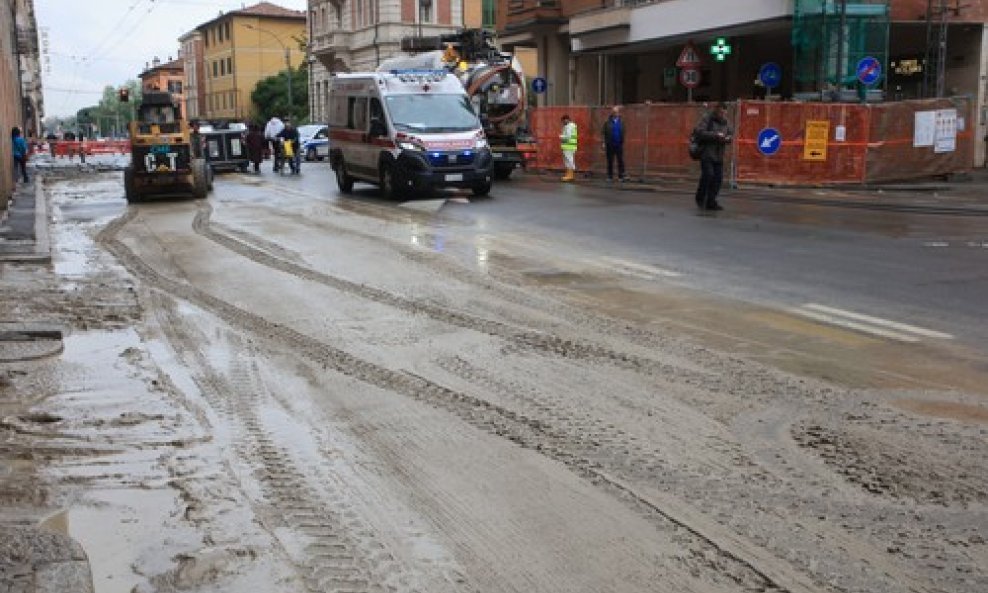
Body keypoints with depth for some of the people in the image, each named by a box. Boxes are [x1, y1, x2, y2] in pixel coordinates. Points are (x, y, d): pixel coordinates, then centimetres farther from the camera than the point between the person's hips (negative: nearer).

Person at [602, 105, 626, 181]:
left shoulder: (621, 122, 5)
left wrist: (622, 142, -2)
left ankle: (621, 176, 1)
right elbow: (604, 134, -2)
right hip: (610, 145, -1)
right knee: (610, 161, 5)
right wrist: (604, 144, -8)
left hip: (619, 145, 1)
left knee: (621, 161, -1)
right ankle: (610, 177, 12)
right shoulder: (608, 122, -1)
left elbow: (623, 133, 5)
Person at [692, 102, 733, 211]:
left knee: (718, 178, 0)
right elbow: (699, 132, -17)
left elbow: (731, 134, 13)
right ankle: (700, 198, 4)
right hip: (706, 153, -6)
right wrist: (715, 135, -22)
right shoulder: (706, 119, -6)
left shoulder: (725, 122, 11)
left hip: (718, 156, 6)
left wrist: (728, 138, -11)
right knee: (708, 175, -16)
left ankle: (711, 203, 7)